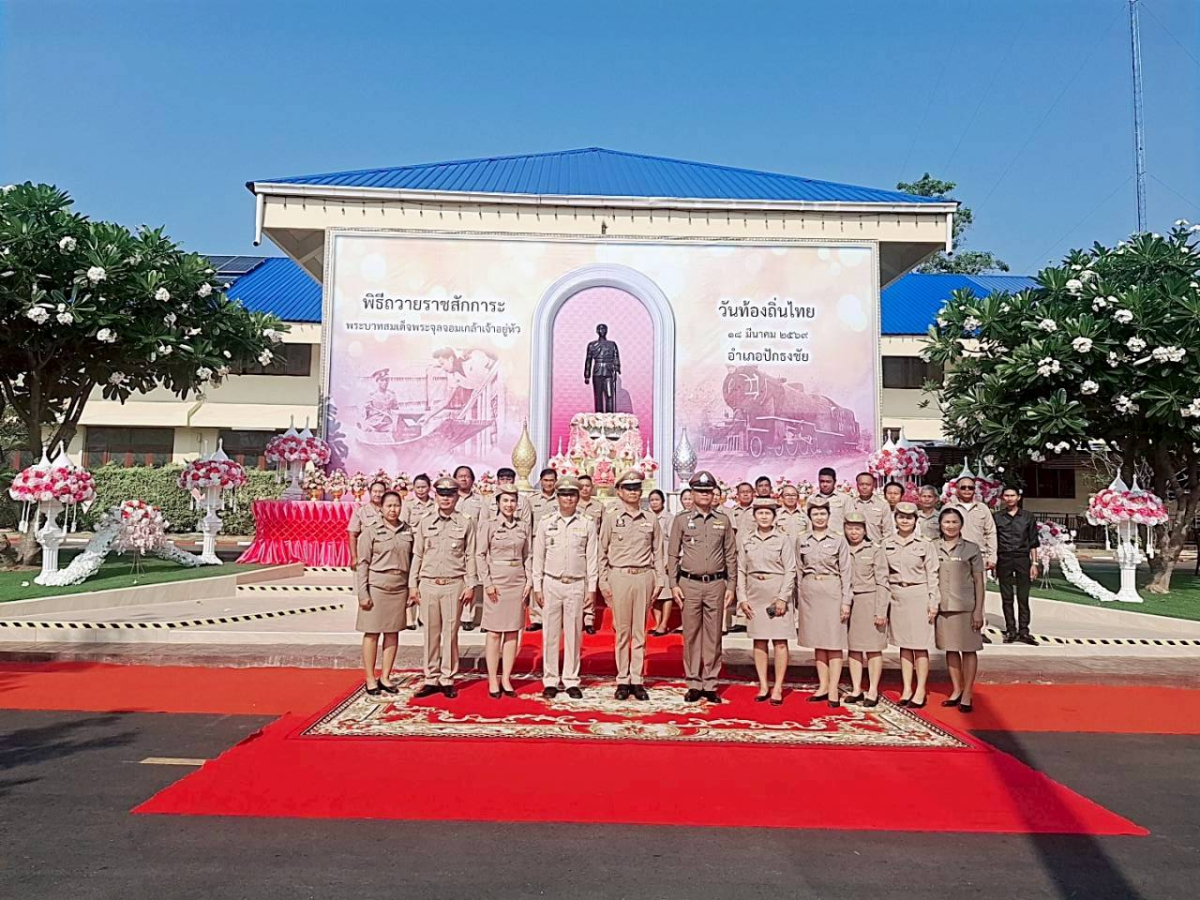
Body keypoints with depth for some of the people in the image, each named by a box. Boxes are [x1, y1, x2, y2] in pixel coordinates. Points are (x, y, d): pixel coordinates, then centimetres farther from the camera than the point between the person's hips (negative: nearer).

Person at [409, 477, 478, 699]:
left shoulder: (466, 524, 3)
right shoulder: (425, 523, 10)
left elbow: (470, 556, 3)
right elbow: (417, 555, 11)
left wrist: (470, 585, -2)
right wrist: (413, 584, 7)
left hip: (454, 585, -2)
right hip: (428, 584, 2)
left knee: (450, 633, 1)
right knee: (431, 633, 5)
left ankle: (448, 679, 11)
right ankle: (431, 679, 13)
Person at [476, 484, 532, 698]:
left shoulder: (523, 526, 7)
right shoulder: (488, 524, -3)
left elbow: (528, 556, 12)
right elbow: (480, 555, -4)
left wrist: (529, 581, 3)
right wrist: (487, 583, -9)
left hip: (518, 582, 4)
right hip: (496, 581, -4)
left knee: (513, 632, 6)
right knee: (494, 632, 1)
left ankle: (506, 679, 14)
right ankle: (493, 681, 9)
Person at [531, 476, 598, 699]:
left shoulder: (586, 525, 4)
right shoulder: (546, 523, 4)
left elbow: (592, 559, 5)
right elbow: (538, 557, 5)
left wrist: (591, 589, 1)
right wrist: (537, 587, 1)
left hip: (576, 585, 0)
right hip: (551, 584, 0)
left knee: (573, 634, 5)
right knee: (551, 633, 3)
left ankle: (571, 681, 14)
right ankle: (550, 681, 12)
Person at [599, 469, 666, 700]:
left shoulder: (651, 519, 9)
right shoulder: (611, 518, 5)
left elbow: (658, 552, 11)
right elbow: (603, 553, 6)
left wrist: (659, 580, 5)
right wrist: (604, 583, 1)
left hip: (644, 577, 1)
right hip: (619, 577, -1)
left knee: (640, 631, 5)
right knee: (622, 630, 3)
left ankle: (637, 680, 11)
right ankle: (622, 680, 11)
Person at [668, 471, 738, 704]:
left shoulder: (723, 521, 9)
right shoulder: (681, 520, 5)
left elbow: (731, 555, 10)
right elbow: (672, 554, 5)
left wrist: (731, 586, 5)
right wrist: (673, 584, -2)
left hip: (716, 583, 1)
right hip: (689, 584, -1)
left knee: (713, 636, 4)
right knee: (691, 635, 2)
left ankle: (710, 685, 12)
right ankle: (693, 684, 11)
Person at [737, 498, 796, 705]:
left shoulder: (784, 539, -1)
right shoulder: (746, 539, 7)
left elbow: (790, 571, -4)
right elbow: (740, 570, 7)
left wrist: (782, 598, -11)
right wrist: (742, 598, -1)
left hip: (777, 594, -3)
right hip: (755, 594, 3)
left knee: (780, 641, -1)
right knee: (759, 641, 7)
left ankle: (778, 688, 6)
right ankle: (763, 686, 15)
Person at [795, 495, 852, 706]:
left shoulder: (839, 540, 1)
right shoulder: (801, 540, 8)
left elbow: (845, 572, -1)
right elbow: (799, 570, 11)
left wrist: (846, 601, -6)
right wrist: (799, 598, 5)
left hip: (832, 591, -3)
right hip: (810, 592, 3)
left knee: (834, 641, -3)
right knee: (817, 641, 8)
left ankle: (833, 689, 1)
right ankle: (823, 686, 16)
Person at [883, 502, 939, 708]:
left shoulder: (925, 545, -2)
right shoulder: (887, 544, 6)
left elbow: (932, 575, -2)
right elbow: (883, 575, 9)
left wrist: (933, 602, -6)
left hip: (919, 597, -3)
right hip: (896, 597, 3)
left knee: (920, 645, 1)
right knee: (903, 644, 10)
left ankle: (920, 691, 9)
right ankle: (907, 689, 17)